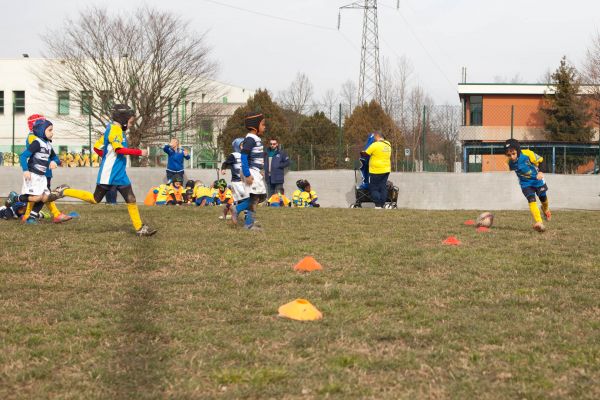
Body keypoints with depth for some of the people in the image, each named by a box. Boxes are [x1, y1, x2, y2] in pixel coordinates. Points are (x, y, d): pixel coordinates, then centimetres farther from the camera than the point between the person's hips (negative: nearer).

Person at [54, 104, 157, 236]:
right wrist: (139, 152, -20)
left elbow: (97, 148, 17)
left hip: (119, 174, 9)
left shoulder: (114, 129, 15)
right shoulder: (115, 129, -13)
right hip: (109, 173, -9)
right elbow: (119, 149, -25)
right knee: (95, 199, 1)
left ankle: (140, 228, 4)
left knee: (131, 200, 3)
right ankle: (65, 191, 12)